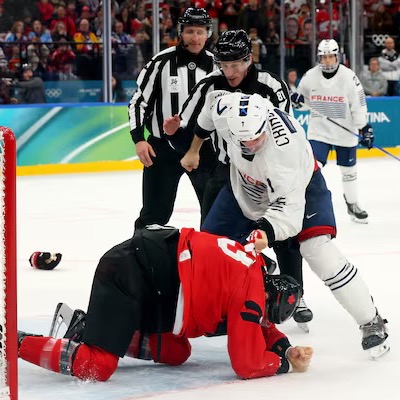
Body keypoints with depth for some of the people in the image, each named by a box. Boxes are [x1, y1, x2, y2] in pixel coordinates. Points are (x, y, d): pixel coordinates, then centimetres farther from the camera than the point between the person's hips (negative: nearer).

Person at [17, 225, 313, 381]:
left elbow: (260, 328, 28)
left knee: (175, 352, 16)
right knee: (96, 368, -17)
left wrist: (285, 348, 13)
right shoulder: (251, 292, -12)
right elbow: (248, 364, -11)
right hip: (127, 274, -10)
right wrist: (283, 364, 5)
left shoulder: (248, 262, 13)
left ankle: (87, 328, 17)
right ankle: (14, 342, -7)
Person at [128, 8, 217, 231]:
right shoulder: (162, 62, -8)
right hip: (163, 146, -2)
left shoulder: (215, 65, 0)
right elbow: (139, 101, -3)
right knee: (155, 214, 1)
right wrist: (139, 139, -12)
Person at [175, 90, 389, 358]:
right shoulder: (225, 110, -29)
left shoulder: (285, 146, -43)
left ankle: (372, 322, -11)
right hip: (245, 185, 6)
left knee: (318, 249, -22)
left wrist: (267, 231, -58)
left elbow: (288, 203, -41)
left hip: (298, 184, -5)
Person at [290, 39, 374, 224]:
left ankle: (352, 204, 31)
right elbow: (304, 99, 10)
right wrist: (297, 100, -12)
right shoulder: (310, 76, -6)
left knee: (348, 169, 13)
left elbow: (359, 104, -8)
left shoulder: (349, 77, -12)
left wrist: (364, 127, -11)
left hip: (345, 132, 0)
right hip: (318, 130, 0)